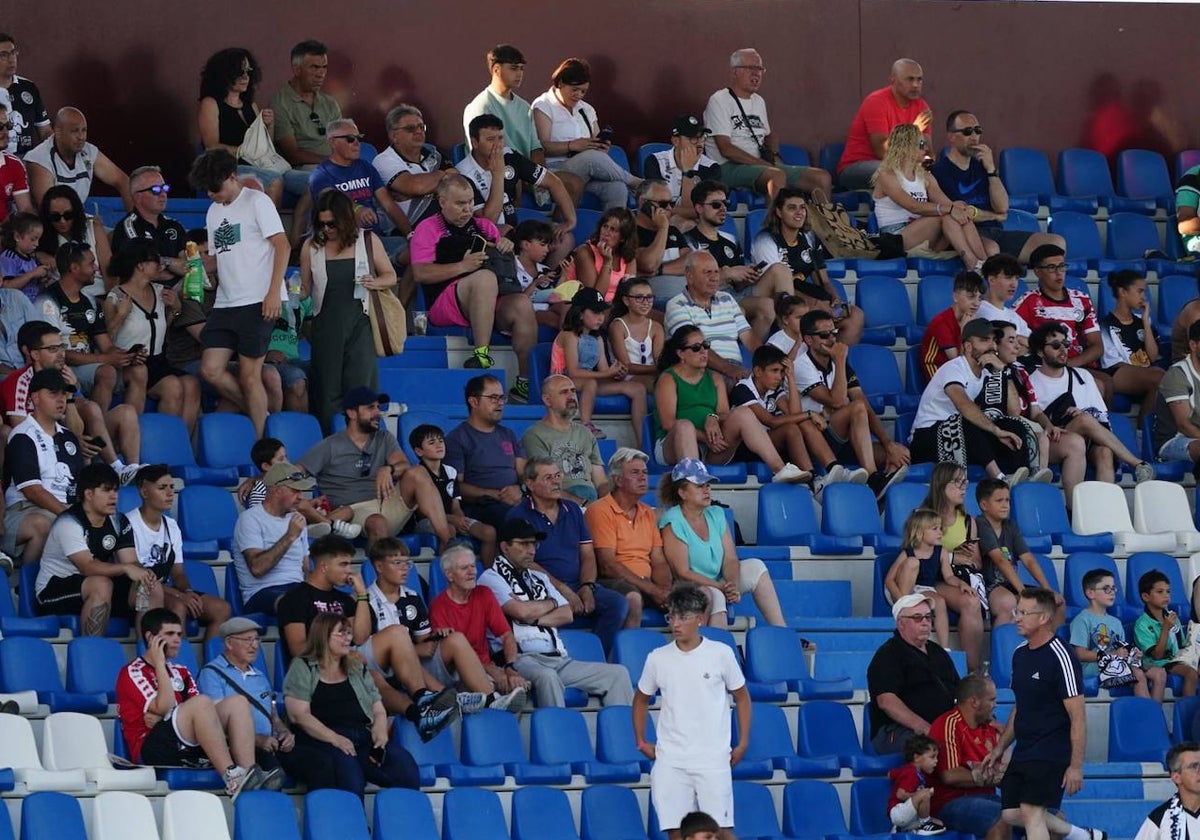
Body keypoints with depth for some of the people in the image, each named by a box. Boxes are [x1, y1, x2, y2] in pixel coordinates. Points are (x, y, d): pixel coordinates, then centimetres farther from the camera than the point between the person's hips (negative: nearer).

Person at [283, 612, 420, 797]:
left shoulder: (357, 669, 28)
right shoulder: (302, 668, 11)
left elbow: (379, 711, 23)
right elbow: (298, 715, -1)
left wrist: (380, 732, -1)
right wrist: (334, 738, -14)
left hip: (365, 738, 5)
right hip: (321, 740, -5)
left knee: (406, 769, -26)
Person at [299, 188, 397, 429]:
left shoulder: (368, 241, 6)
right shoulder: (311, 248, 8)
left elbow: (390, 275, 12)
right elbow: (305, 288, 14)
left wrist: (375, 283, -9)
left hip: (359, 324, -1)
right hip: (326, 325, 1)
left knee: (360, 387, -9)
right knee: (328, 390, -1)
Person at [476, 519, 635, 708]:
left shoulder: (539, 578, 26)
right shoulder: (491, 578, 4)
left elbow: (567, 614, 14)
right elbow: (522, 612, -10)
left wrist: (534, 619, -4)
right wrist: (551, 603, 10)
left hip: (559, 659, 7)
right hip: (522, 660, -7)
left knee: (618, 674, -6)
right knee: (546, 676, -41)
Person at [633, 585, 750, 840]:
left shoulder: (721, 654, 0)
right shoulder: (657, 658, 5)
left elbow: (741, 696, 10)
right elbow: (641, 699, 21)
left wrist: (743, 742, 5)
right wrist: (641, 741, 14)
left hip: (713, 759, -2)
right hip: (669, 760, 2)